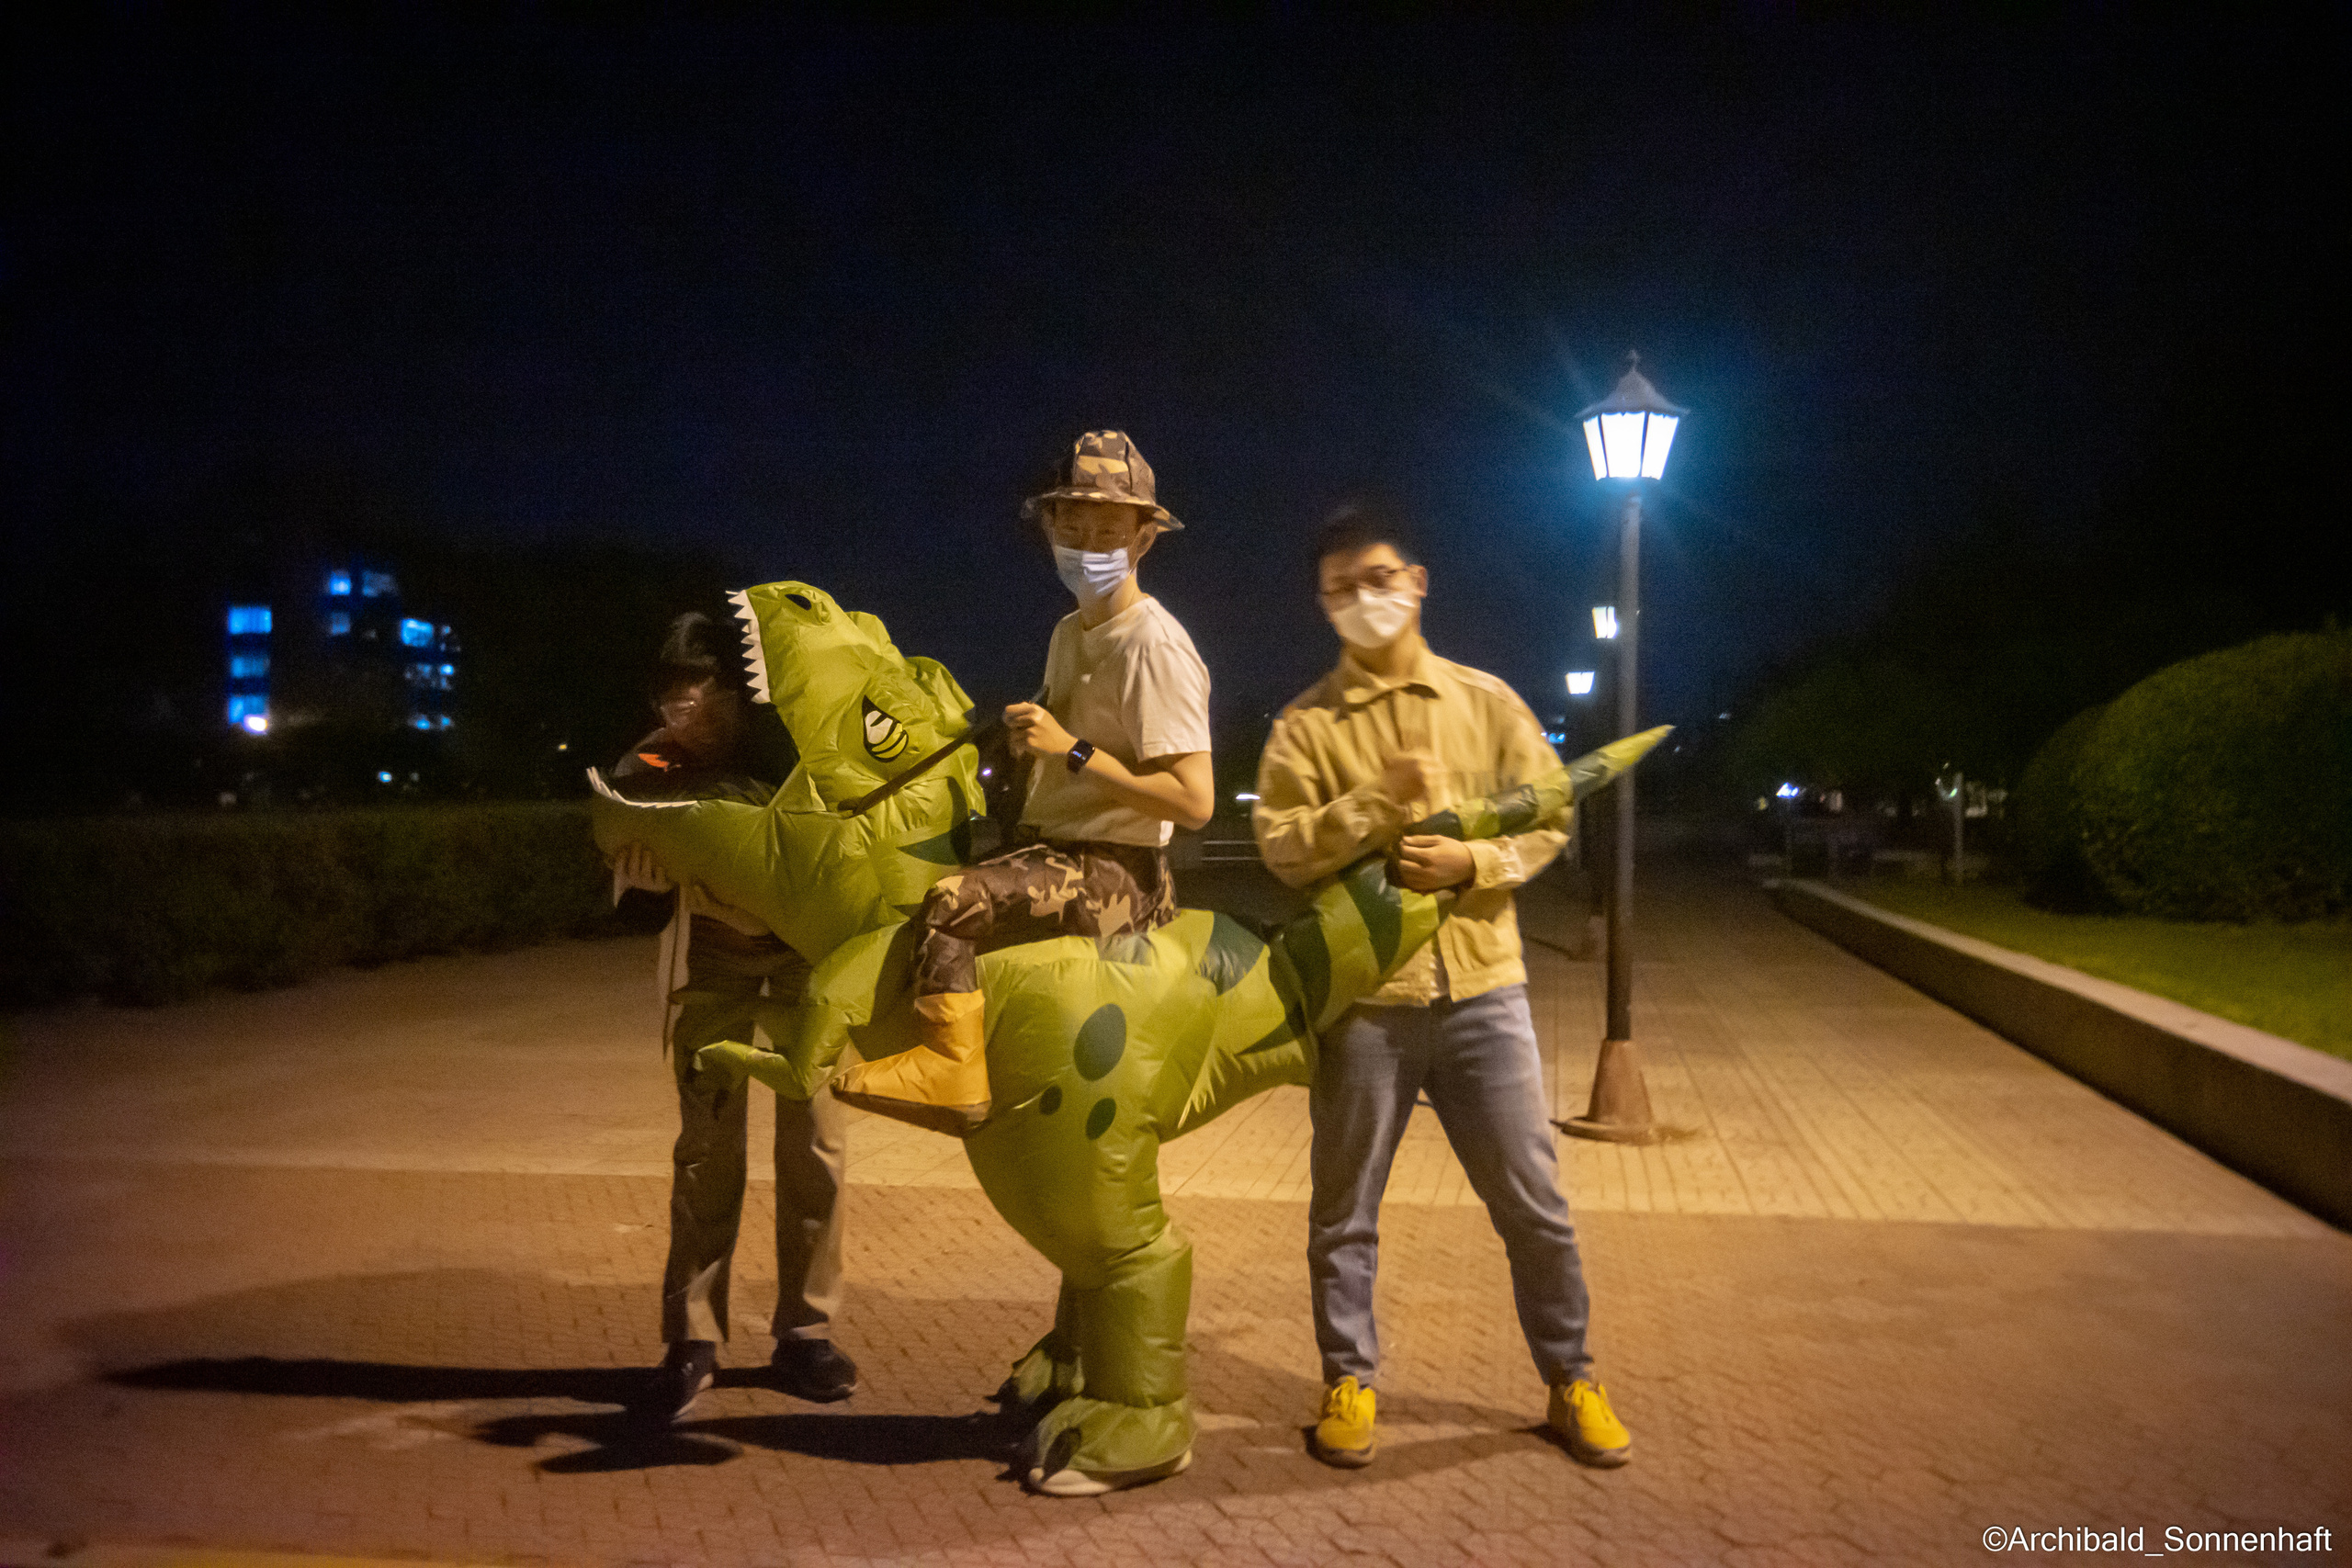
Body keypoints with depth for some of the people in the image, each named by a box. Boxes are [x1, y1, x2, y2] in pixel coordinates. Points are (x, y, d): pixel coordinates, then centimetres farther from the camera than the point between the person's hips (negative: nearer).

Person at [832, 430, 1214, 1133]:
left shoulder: (1156, 645, -13)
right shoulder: (1068, 634, 15)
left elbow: (1193, 799, -20)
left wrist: (1072, 751, -20)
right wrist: (1028, 738, 9)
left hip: (1115, 874, -10)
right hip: (1057, 852, 10)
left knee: (951, 901, -31)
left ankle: (948, 1070, -23)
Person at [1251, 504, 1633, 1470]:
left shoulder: (1485, 701, 8)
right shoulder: (1306, 726, 3)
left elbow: (1548, 815, 6)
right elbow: (1284, 848, -8)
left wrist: (1473, 859, -12)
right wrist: (1383, 797, -18)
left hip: (1480, 984, 1)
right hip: (1362, 997, -1)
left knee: (1532, 1200, 7)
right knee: (1345, 1208, 9)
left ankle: (1570, 1379, 25)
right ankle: (1349, 1381, 26)